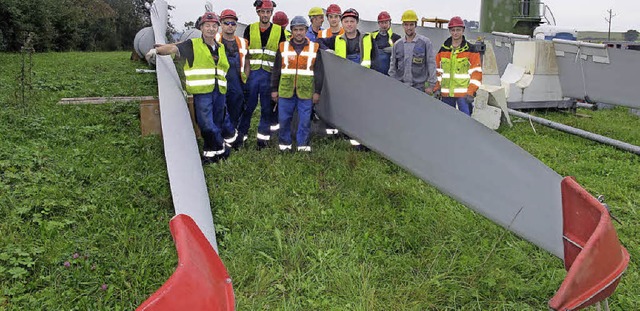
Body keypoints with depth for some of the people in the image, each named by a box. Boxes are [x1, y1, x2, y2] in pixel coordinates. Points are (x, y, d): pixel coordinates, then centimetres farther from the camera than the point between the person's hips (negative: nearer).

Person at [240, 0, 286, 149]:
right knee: (247, 106, 3)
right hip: (252, 73, 0)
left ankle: (263, 137, 16)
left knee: (267, 107, 6)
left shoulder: (279, 31, 5)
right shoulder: (250, 29, 7)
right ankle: (241, 134, 14)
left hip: (270, 74, 0)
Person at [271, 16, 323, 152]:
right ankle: (284, 143, 21)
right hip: (286, 90, 1)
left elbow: (318, 72, 6)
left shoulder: (314, 48, 6)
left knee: (305, 120, 3)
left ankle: (303, 144, 17)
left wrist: (317, 91, 1)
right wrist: (274, 89, 7)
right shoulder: (283, 47, 7)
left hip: (306, 91, -1)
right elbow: (276, 70, 10)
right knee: (284, 119, 6)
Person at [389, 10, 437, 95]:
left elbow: (431, 64, 0)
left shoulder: (425, 42, 0)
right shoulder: (397, 44, 10)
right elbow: (393, 66, 14)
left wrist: (431, 85, -5)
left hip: (419, 87, -3)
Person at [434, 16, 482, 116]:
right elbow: (438, 71, 15)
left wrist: (471, 92, -13)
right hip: (446, 93, 4)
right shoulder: (443, 50, 11)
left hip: (464, 93, -4)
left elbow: (476, 73, -5)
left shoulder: (471, 50, 0)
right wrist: (437, 88, 7)